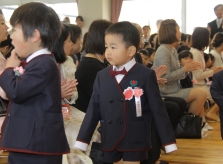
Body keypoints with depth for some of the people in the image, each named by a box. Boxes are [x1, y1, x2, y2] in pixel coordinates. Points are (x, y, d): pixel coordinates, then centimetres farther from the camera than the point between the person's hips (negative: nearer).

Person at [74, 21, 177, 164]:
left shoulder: (146, 75, -7)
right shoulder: (102, 76, 4)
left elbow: (158, 110, -6)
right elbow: (94, 110, 6)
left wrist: (168, 141, -5)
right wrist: (81, 141, 6)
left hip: (135, 141, -4)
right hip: (111, 141, 4)